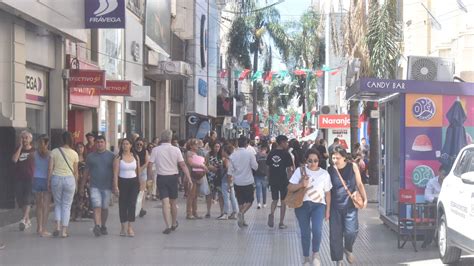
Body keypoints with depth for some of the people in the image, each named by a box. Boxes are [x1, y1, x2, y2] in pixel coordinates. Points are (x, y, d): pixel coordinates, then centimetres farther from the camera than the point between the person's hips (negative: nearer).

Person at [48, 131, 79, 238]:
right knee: (66, 206, 7)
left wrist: (48, 182, 6)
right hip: (69, 179, 0)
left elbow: (50, 168, -2)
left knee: (58, 204, 16)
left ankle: (58, 226, 1)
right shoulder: (74, 154, -1)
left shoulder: (54, 152, -2)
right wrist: (76, 184, 14)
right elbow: (76, 171, 3)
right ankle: (64, 231, 6)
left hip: (56, 178, 0)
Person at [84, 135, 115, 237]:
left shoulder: (111, 156, 5)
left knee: (105, 208, 8)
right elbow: (86, 172, 12)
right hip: (95, 186, -1)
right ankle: (97, 226, -23)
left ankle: (103, 226, 23)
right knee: (97, 207, -14)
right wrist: (82, 186, 11)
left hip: (107, 186, 1)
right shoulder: (90, 156, 7)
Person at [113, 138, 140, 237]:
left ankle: (130, 227, -10)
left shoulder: (135, 157, 6)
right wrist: (116, 186, -15)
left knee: (132, 203, -8)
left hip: (134, 182, 1)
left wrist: (140, 183, 12)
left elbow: (138, 171, 12)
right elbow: (115, 173, -7)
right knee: (123, 205, 3)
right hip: (122, 182, -1)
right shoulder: (118, 157, -3)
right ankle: (123, 227, 13)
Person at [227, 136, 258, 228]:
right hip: (248, 181, -3)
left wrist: (229, 182, 8)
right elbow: (255, 167, -8)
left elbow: (230, 170, 0)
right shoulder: (249, 153, -10)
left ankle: (242, 220, 15)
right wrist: (254, 160, 11)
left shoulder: (233, 155, -1)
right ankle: (241, 213, -17)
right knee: (249, 201, 7)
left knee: (240, 202, 14)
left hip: (237, 182, 3)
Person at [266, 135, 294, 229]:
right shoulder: (286, 154, -11)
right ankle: (281, 223, 11)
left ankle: (271, 214, -11)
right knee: (283, 201, 8)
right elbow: (289, 169, -11)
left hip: (273, 180, 4)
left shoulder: (271, 153, 3)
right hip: (283, 180, -4)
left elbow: (268, 167, 7)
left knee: (274, 200, 18)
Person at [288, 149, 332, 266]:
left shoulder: (324, 173, 2)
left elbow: (327, 193, 9)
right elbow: (290, 188, -3)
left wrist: (328, 210, 8)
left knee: (317, 230, -20)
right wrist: (301, 184, -21)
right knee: (305, 233, 6)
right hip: (302, 205, 0)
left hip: (318, 205, 0)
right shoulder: (300, 170, -2)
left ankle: (316, 253, 7)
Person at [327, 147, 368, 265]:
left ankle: (348, 249, 20)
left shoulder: (352, 167, -1)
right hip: (335, 206, 1)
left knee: (351, 231, -12)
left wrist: (365, 199, 3)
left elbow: (359, 184, 8)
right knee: (335, 234, 1)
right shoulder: (330, 170, -1)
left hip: (350, 205, 0)